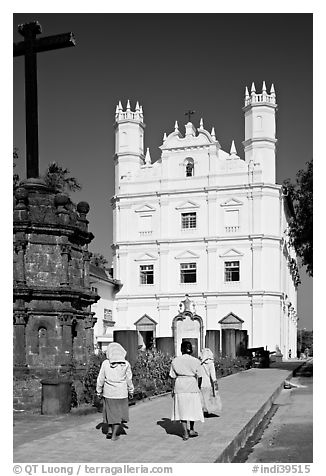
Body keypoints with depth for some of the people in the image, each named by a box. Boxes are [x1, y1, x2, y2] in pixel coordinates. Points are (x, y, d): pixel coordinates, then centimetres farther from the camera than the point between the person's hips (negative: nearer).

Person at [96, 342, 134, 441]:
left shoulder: (105, 363, -8)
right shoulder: (125, 364, -7)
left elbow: (100, 379, -2)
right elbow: (129, 379, 0)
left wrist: (99, 391, 10)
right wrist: (131, 391, 13)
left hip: (108, 392, 1)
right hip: (121, 392, 0)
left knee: (110, 410, 20)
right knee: (118, 412, 9)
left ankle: (110, 429, 12)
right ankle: (114, 435, 9)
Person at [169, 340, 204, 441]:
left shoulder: (175, 361, -2)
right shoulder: (196, 361, -4)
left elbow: (173, 377, -1)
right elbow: (199, 377, -2)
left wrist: (173, 389, 7)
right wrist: (198, 387, 11)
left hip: (180, 387, 0)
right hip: (193, 387, 0)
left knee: (182, 410, 7)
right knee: (192, 409, 17)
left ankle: (185, 433, 5)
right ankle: (192, 429, 25)